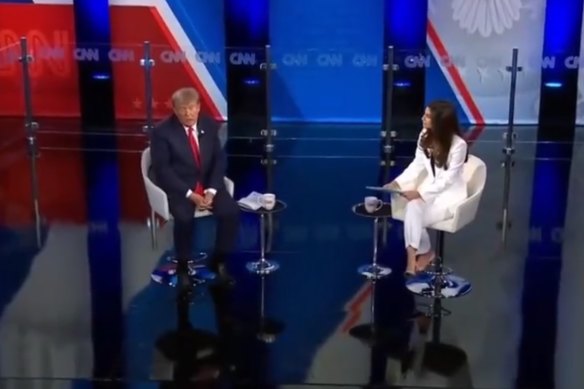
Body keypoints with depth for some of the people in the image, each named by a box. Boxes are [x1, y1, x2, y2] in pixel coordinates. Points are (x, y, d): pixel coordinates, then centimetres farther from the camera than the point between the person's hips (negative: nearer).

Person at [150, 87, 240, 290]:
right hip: (179, 187, -4)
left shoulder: (209, 125, 3)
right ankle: (183, 266, -10)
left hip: (208, 184, 4)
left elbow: (219, 159, 4)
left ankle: (219, 261, 0)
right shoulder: (162, 131, -10)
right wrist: (189, 194, -21)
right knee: (184, 217, -33)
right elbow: (162, 170, -13)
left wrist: (211, 190, -12)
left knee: (231, 211, -21)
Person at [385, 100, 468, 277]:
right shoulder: (425, 136, -2)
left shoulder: (458, 144, -21)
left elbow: (448, 179, -20)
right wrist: (398, 182, -8)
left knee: (413, 216, -26)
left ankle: (424, 253, -3)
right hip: (430, 186, 5)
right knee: (412, 208, -28)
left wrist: (421, 193, -27)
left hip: (450, 193, -5)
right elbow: (417, 165, 6)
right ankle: (423, 252, -12)